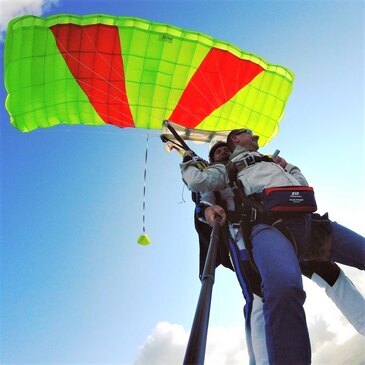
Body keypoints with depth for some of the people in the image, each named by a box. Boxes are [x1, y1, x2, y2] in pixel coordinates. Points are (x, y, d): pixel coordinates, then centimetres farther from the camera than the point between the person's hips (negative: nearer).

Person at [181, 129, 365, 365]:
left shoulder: (272, 162, 42)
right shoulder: (227, 168, 28)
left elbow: (304, 186, 45)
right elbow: (198, 182, 10)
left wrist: (288, 167, 39)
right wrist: (188, 164, 29)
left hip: (309, 220, 6)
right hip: (269, 225, -6)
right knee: (283, 286, -40)